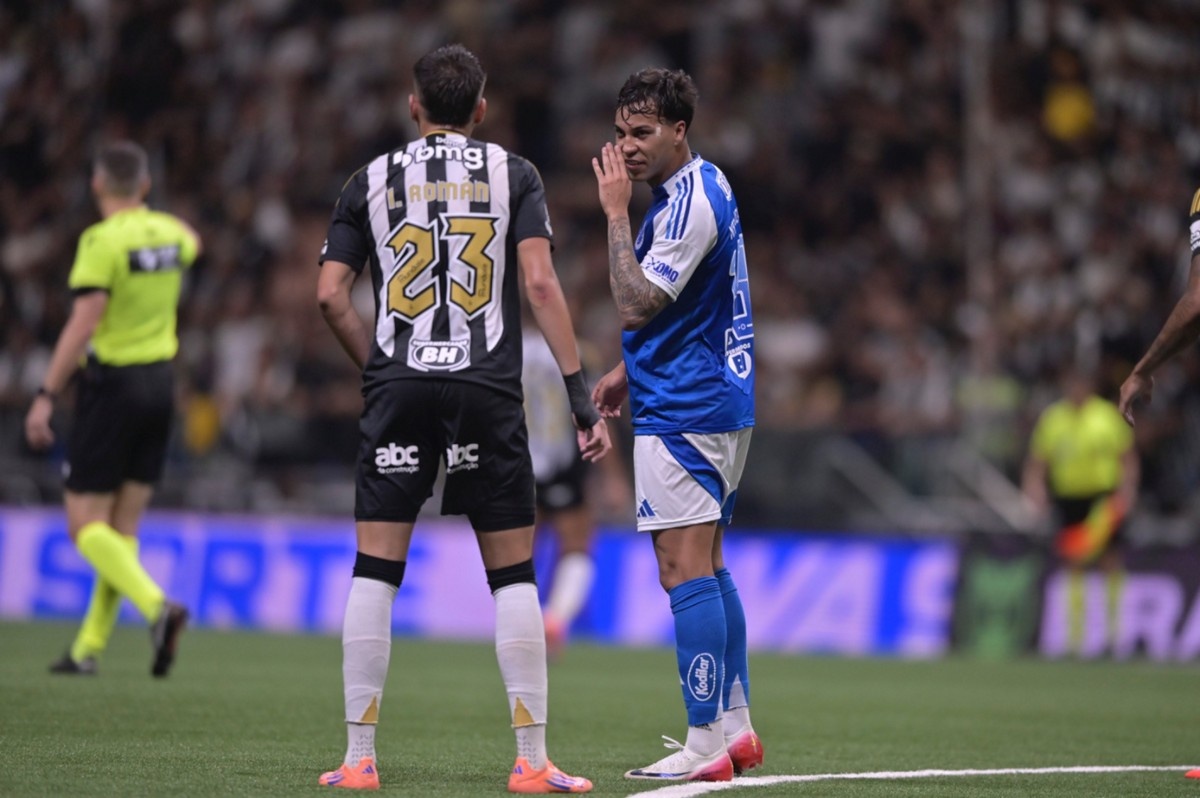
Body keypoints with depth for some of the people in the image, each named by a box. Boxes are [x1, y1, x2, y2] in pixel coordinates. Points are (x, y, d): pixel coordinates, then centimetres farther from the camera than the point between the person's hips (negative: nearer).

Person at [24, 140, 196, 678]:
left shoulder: (102, 240, -15)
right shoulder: (167, 233, 6)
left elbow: (83, 325, -22)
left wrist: (46, 397, -20)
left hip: (112, 384, -7)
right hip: (159, 382, 7)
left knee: (86, 525, -3)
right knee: (124, 526, 9)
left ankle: (157, 606, -26)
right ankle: (89, 649, 12)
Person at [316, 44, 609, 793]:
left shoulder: (374, 180, 10)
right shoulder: (513, 174, 6)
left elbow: (332, 294, 3)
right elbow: (540, 283, -5)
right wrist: (580, 393, -4)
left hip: (398, 390, 1)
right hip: (488, 393, -1)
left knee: (375, 571, 5)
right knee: (514, 575, 4)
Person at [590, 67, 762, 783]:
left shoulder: (691, 199, -17)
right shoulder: (699, 187, 16)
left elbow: (638, 304, -20)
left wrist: (617, 211, -16)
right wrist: (629, 372, 22)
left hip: (683, 412, -11)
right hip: (719, 400, 11)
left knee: (686, 570, -11)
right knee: (707, 567, 14)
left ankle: (706, 744, -13)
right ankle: (736, 726, 17)